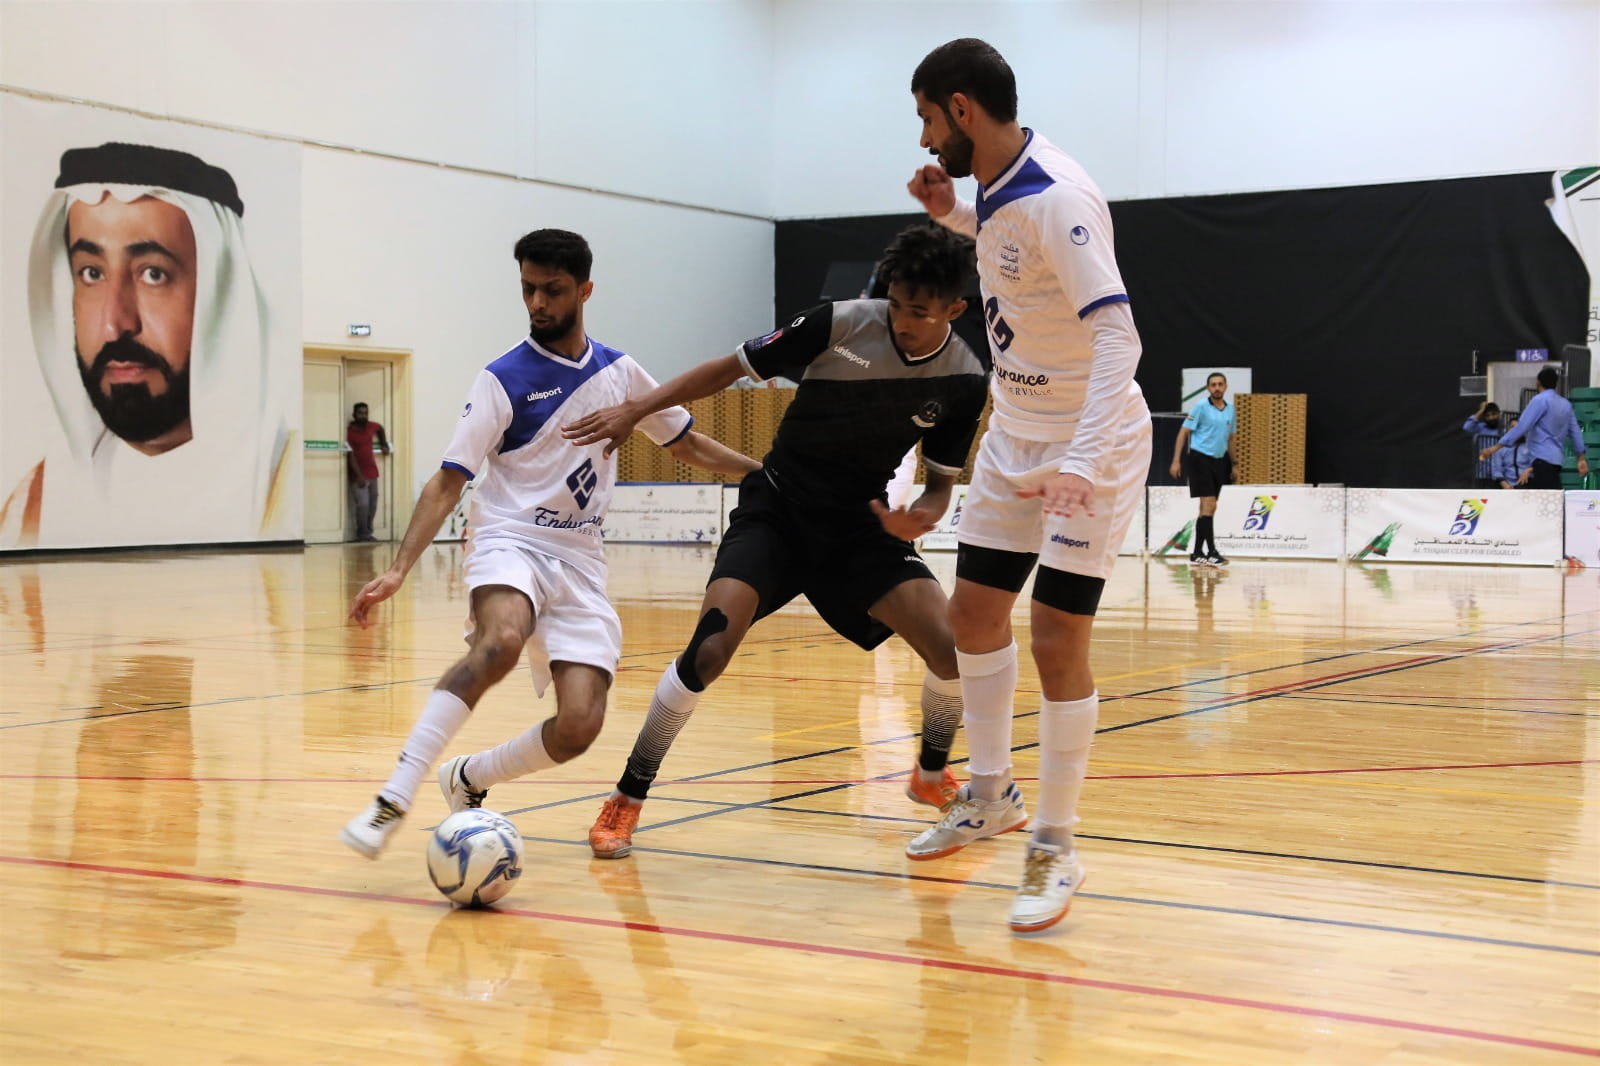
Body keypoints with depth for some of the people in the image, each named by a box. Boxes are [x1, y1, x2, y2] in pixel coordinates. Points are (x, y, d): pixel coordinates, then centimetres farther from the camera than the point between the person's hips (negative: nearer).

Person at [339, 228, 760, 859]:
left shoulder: (619, 372, 8)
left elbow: (687, 445, 22)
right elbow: (448, 482, -9)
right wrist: (399, 569, -20)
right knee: (502, 639, -39)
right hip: (510, 543, -4)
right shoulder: (503, 380, -5)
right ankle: (394, 799, -36)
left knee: (578, 729, -14)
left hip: (579, 561, 4)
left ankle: (469, 779, 14)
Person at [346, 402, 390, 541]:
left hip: (372, 473, 6)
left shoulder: (371, 426, 5)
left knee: (373, 505, 5)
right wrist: (359, 476, -23)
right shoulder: (349, 431, -12)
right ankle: (362, 534, -4)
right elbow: (350, 456, -17)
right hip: (358, 475, -6)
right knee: (363, 504, -14)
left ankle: (368, 532, 13)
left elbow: (380, 428, 32)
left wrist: (384, 445, 28)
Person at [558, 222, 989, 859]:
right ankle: (627, 799, -6)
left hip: (861, 525, 3)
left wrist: (920, 516, -21)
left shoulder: (963, 380, -10)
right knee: (711, 647, -23)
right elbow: (733, 368, -6)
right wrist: (636, 410, -8)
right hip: (776, 511, -2)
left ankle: (932, 777, 18)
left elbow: (941, 482, 2)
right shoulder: (840, 324, -18)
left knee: (953, 651, -14)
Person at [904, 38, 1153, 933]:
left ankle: (1056, 849, 4)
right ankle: (991, 793, 31)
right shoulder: (997, 188, 0)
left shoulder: (1057, 199, -26)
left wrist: (1083, 461, -45)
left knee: (1058, 643, -10)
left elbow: (1117, 337, -34)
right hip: (1015, 436, 9)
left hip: (1091, 446, -9)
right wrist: (953, 216, 7)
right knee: (974, 615, 12)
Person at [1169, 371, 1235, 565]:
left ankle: (1197, 553, 15)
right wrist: (1176, 460, -13)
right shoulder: (1201, 407, -7)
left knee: (1208, 509, 9)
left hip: (1219, 461, 6)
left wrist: (1233, 465, 19)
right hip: (1201, 459, -6)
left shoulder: (1230, 409, 10)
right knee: (1209, 506, -13)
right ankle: (1211, 552, -13)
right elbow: (1183, 433, -7)